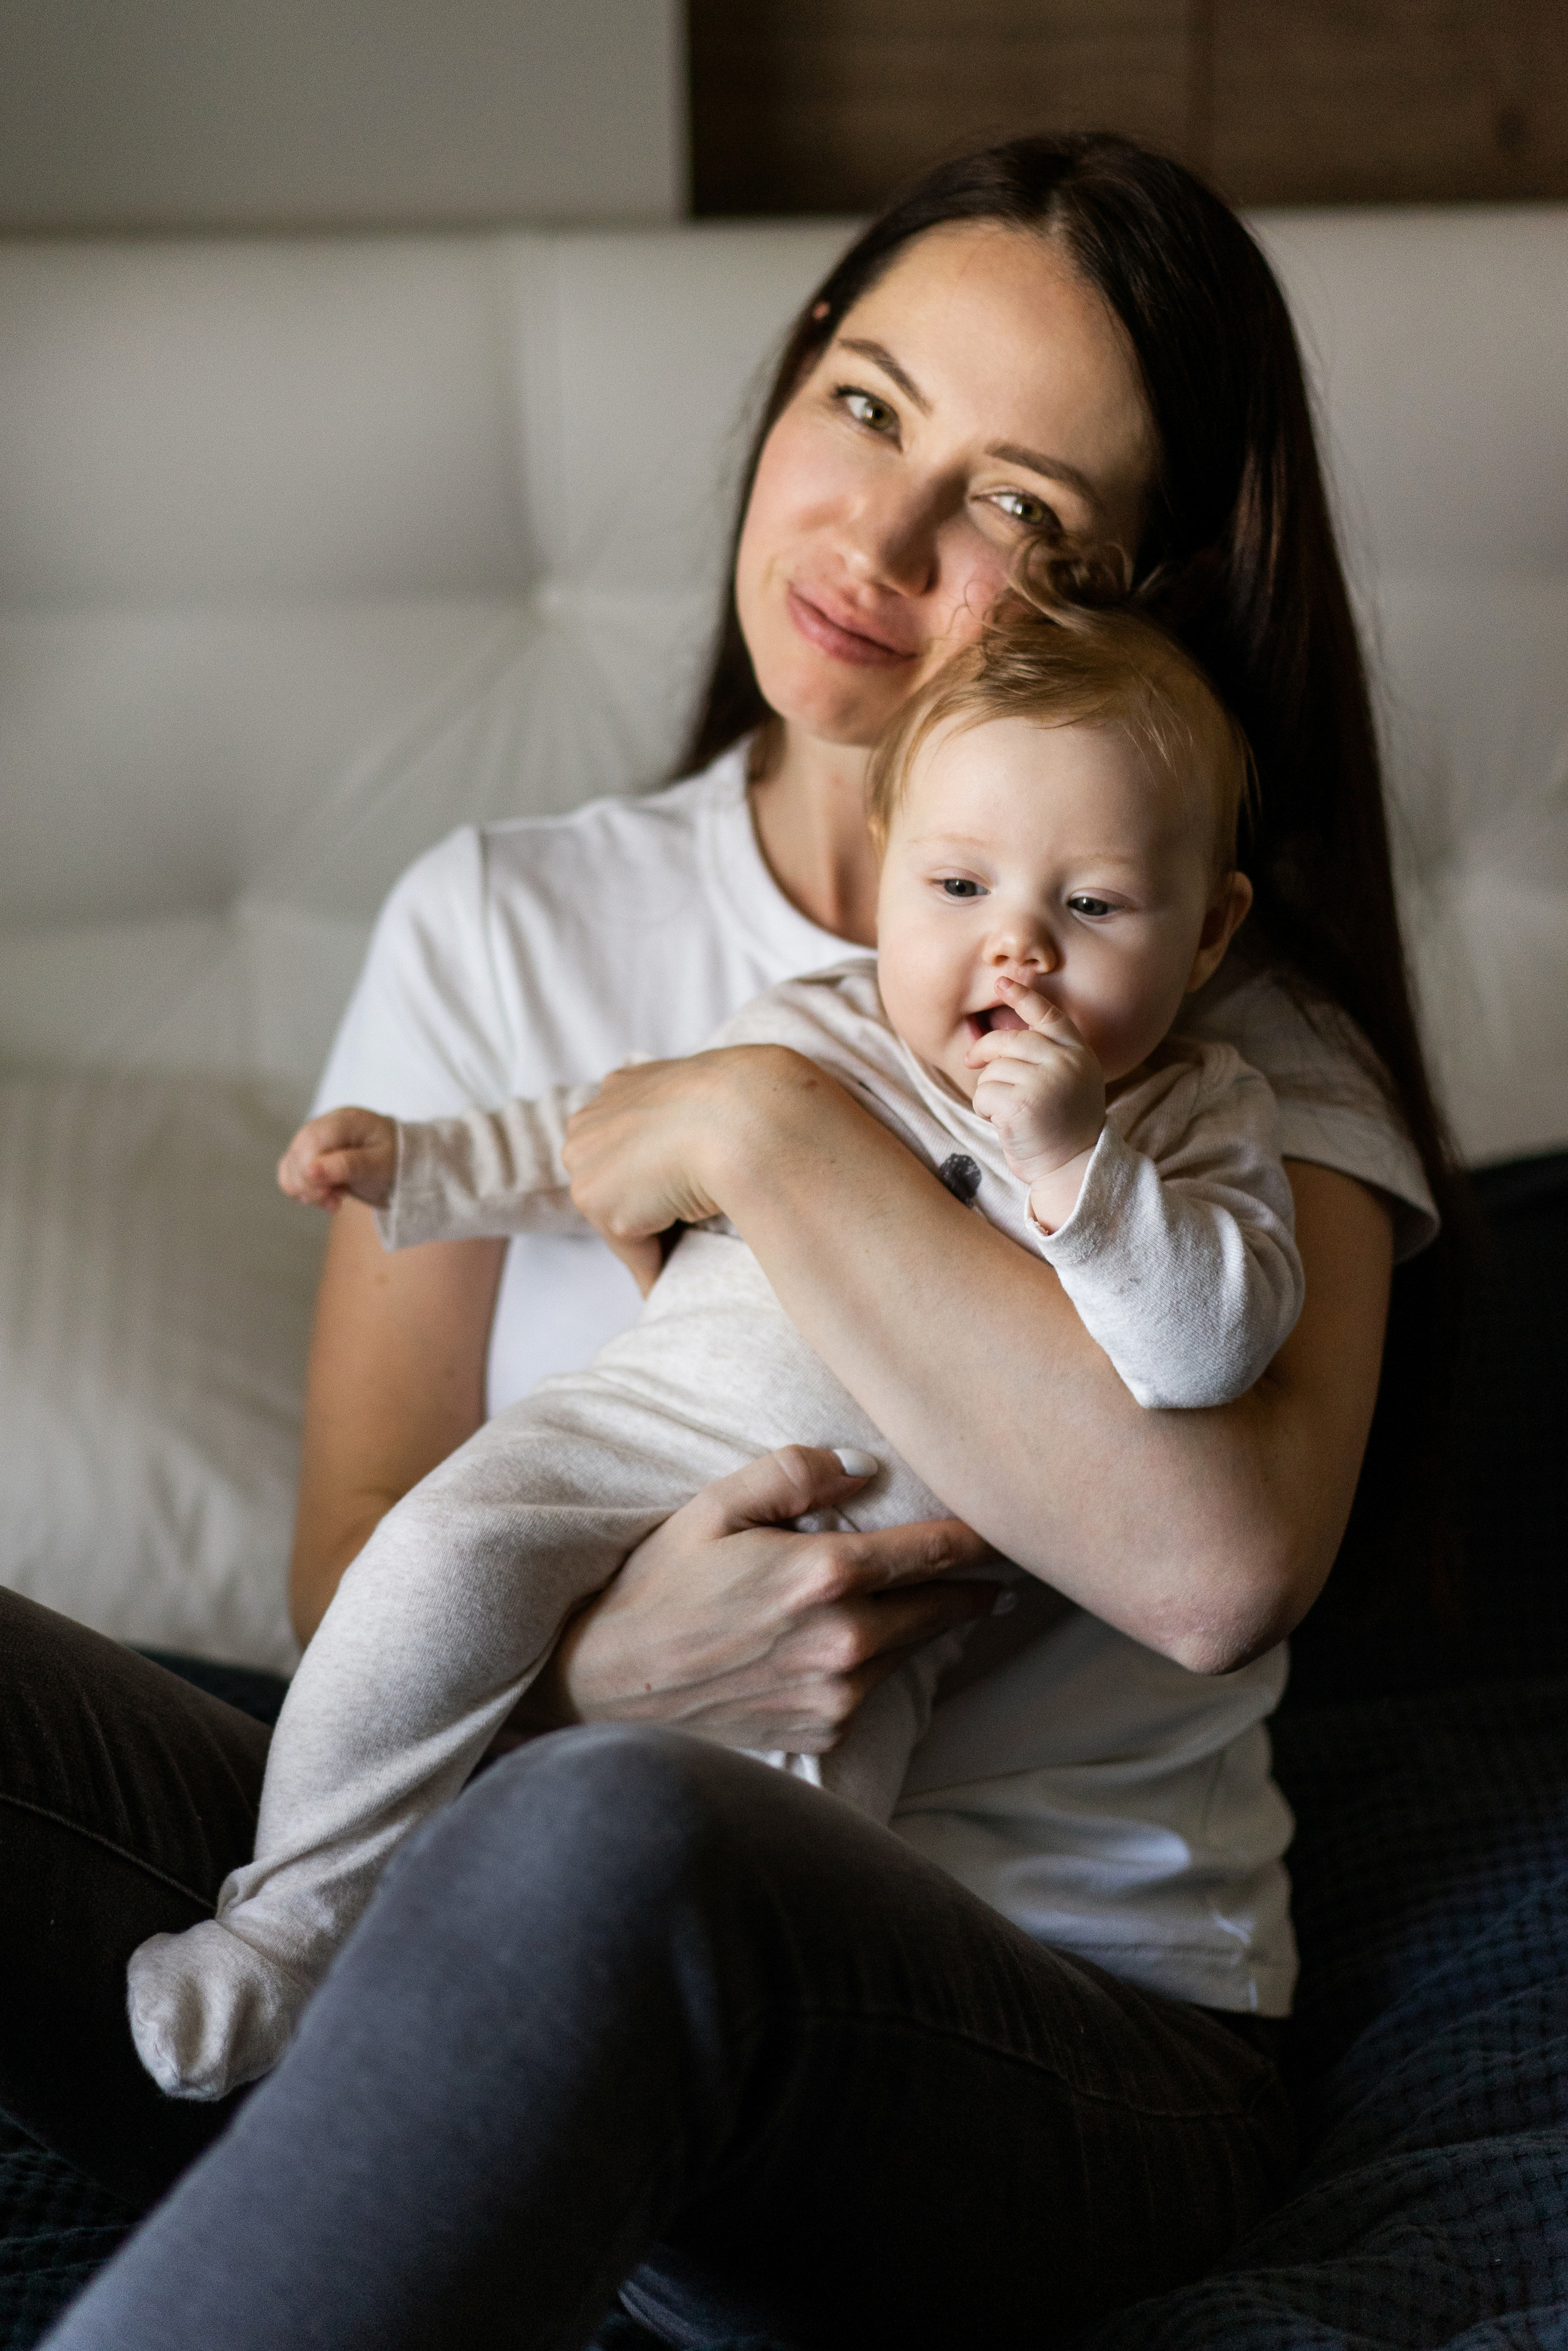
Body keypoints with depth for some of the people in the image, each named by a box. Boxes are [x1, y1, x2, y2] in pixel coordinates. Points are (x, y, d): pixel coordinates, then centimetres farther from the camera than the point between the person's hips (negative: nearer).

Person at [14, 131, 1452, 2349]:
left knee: (605, 1846, -39)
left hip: (1040, 2039, -3)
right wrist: (597, 1669, -18)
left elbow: (1222, 1561, -20)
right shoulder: (501, 925, 10)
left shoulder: (1236, 1042, 2)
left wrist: (762, 1128, -16)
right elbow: (358, 1583, 5)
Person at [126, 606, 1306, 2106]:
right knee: (448, 1559, -24)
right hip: (656, 1428, 1)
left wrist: (1072, 1163, -25)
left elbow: (1212, 1347, -15)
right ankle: (291, 1923, -9)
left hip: (874, 1569, -1)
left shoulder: (1197, 1126, 2)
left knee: (794, 1779, -27)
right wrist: (411, 1164, 19)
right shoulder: (810, 1037, 7)